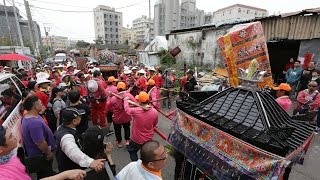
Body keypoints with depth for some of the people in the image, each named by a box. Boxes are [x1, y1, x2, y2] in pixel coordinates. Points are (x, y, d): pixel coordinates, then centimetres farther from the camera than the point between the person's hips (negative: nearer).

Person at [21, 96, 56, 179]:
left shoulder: (27, 117, -2)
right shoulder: (34, 122, -35)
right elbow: (40, 143, -31)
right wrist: (49, 153, -15)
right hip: (40, 157, -9)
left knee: (42, 175, 28)